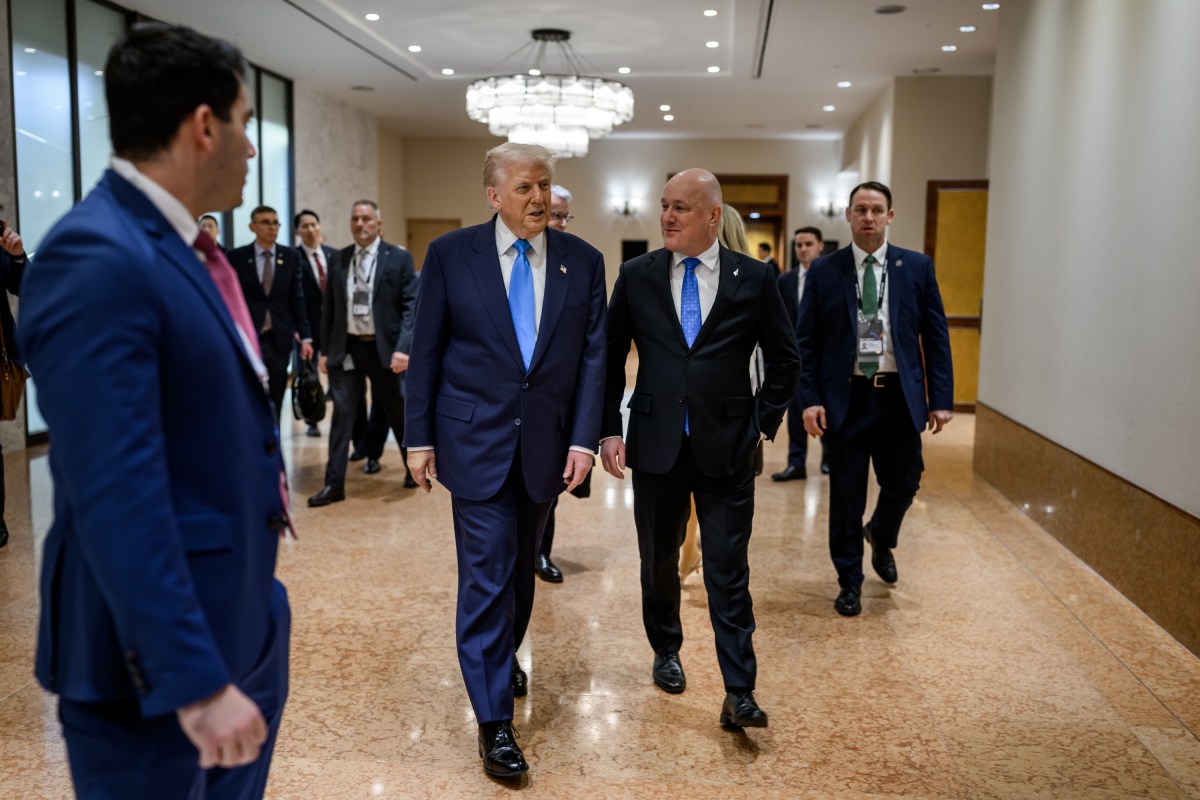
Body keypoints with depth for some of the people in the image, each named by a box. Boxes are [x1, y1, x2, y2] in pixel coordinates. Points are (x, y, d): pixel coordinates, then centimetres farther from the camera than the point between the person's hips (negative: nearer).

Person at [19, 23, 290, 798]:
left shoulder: (182, 245, 8)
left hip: (239, 618, 9)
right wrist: (194, 678, -28)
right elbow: (117, 497, -28)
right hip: (160, 645, -9)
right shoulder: (96, 259, -22)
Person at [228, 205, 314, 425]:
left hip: (280, 337, 2)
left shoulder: (291, 257, 5)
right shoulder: (236, 257, -1)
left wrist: (305, 336, 0)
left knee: (275, 400, 8)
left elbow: (297, 300, 5)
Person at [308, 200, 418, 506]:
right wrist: (325, 349, 6)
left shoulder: (399, 258, -3)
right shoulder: (338, 260, 8)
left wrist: (403, 348, -18)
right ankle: (334, 484, 3)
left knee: (398, 412, 12)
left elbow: (412, 306, -8)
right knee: (341, 414, -1)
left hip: (384, 349, -2)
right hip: (346, 349, 2)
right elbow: (329, 308, 11)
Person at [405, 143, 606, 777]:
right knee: (486, 573, -3)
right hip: (476, 439, -3)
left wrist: (584, 439, -7)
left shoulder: (582, 261, 1)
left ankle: (504, 655, 45)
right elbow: (426, 351, -2)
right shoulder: (451, 254, -4)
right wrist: (419, 438, -3)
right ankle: (494, 720, 6)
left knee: (521, 565, 19)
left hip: (545, 443, 3)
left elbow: (593, 355, 0)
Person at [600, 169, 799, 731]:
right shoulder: (636, 276, 2)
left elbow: (783, 358, 9)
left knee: (728, 572, -1)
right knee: (658, 561, 16)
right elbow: (610, 356, 6)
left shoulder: (753, 278, -1)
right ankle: (666, 651, 40)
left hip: (727, 449, -2)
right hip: (656, 446, 2)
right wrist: (609, 430, -1)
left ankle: (739, 694, 5)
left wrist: (764, 423, 3)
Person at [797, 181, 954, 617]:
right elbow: (806, 340, 0)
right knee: (846, 494, 6)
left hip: (899, 397, 1)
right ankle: (850, 582, 23)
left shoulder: (917, 267, 4)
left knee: (903, 483, 8)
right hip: (845, 398, -1)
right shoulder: (824, 271, 1)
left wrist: (941, 398, -2)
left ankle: (881, 537, 43)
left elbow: (935, 335, 4)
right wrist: (810, 399, -9)